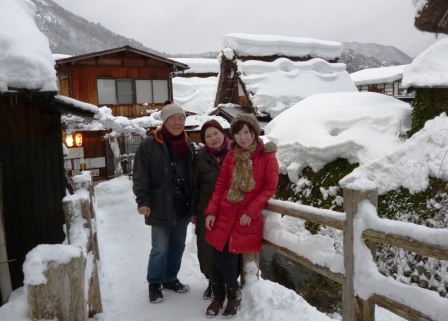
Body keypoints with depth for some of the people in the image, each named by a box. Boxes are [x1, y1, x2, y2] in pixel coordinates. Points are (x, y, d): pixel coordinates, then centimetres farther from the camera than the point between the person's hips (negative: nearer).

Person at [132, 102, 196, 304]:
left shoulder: (188, 146, 10)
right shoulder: (150, 145, -8)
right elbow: (140, 176, -9)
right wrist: (142, 201, -16)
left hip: (182, 207, 6)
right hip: (160, 207, -5)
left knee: (178, 246, 15)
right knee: (160, 248, 0)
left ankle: (170, 278, 35)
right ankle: (155, 283, 22)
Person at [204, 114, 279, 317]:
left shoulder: (267, 156, -4)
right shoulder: (231, 154, 6)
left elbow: (270, 188, -7)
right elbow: (220, 184, 6)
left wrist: (251, 211, -13)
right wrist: (211, 211, -1)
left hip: (248, 218, -3)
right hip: (225, 214, 3)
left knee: (223, 259, -2)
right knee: (218, 258, 4)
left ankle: (233, 294, 28)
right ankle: (218, 297, 29)